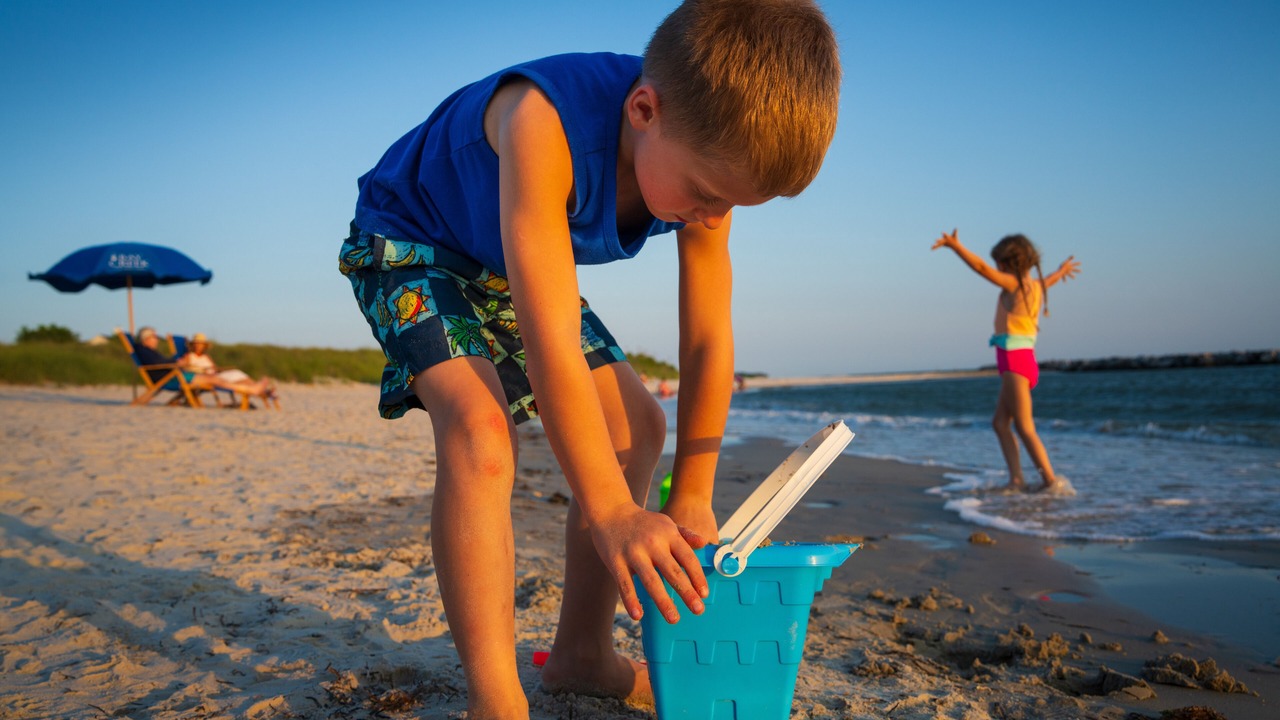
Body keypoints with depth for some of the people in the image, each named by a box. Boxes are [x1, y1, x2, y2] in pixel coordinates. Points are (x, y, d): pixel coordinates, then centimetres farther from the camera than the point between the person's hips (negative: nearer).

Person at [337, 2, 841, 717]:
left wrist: (691, 500, -13)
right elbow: (551, 342, -43)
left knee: (638, 427, 2)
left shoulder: (709, 154, -20)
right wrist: (613, 513, -40)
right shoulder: (547, 122, -41)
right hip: (409, 247, -6)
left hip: (510, 271, 7)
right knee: (480, 426, -32)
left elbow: (708, 341, -15)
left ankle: (581, 654, 15)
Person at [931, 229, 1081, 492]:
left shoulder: (1014, 284, -11)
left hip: (1015, 361, -9)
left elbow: (983, 268, -23)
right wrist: (1061, 271, 60)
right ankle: (1016, 479, 6)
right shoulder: (1035, 285, 14)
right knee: (1000, 423, 10)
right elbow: (1048, 281, 38)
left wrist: (955, 246, -26)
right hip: (1022, 361, 9)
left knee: (1024, 428, -4)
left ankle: (1050, 479, 0)